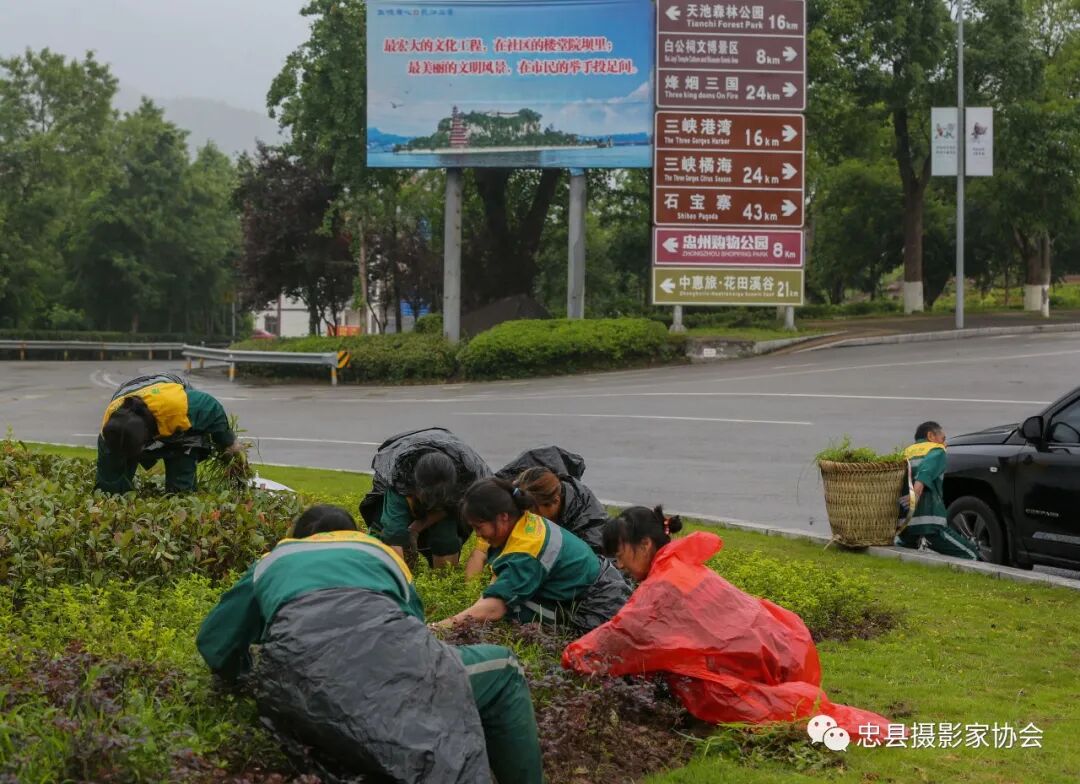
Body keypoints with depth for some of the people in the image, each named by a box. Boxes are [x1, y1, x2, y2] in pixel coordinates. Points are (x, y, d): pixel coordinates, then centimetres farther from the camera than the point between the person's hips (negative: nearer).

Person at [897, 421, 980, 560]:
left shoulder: (907, 452, 24)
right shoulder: (936, 450, 7)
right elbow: (926, 472, -14)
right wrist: (916, 494, -28)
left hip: (903, 524, 6)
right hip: (929, 523, -6)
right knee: (970, 555, -3)